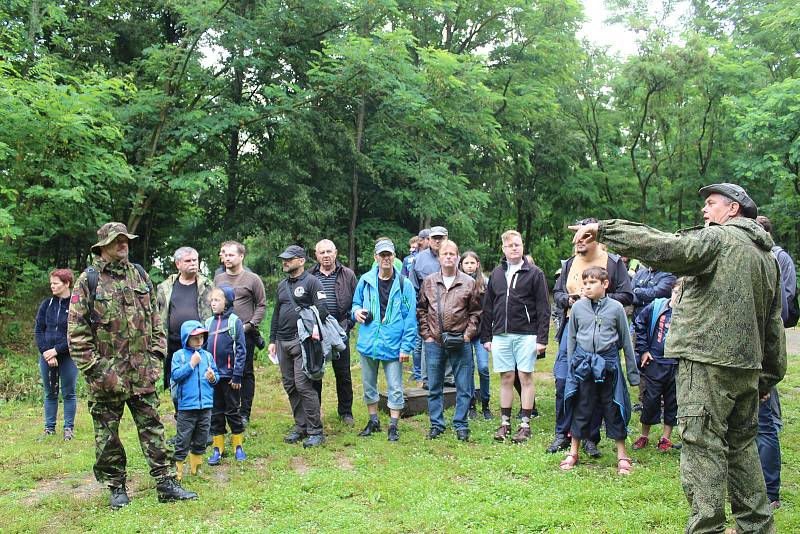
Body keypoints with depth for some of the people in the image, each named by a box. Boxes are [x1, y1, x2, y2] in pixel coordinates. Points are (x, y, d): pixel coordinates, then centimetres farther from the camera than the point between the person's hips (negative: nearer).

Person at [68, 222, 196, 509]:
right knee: (107, 434, 7)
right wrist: (93, 369, -12)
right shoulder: (88, 280, -5)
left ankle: (166, 483, 11)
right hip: (107, 374, -3)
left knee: (152, 427, 6)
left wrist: (156, 357, 5)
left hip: (142, 372, 3)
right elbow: (77, 332, -7)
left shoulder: (139, 275, 8)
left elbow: (155, 320, 13)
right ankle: (116, 488, 21)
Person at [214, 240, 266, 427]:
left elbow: (261, 305, 0)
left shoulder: (252, 279, 0)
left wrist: (250, 324, -10)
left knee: (246, 373, 3)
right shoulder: (218, 279, 13)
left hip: (245, 335, -4)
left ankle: (245, 413, 10)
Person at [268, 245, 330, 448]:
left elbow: (323, 308, -11)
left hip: (302, 340, -8)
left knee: (303, 385, -12)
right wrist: (272, 340, 19)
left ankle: (315, 431, -5)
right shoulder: (282, 285, 19)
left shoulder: (311, 282, -3)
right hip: (283, 342, 8)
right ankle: (300, 426, 18)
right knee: (290, 386, 9)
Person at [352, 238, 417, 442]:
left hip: (393, 345, -3)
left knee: (395, 388, 1)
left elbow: (410, 318, -6)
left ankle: (393, 426, 13)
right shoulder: (366, 280, 3)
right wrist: (356, 311, -6)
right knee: (368, 385, 15)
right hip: (368, 342, 4)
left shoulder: (404, 284, -6)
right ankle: (373, 421, 31)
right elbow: (356, 303, 19)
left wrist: (406, 346, -11)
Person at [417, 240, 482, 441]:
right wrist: (426, 334, 3)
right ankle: (436, 424, 21)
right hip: (434, 342, 2)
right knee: (434, 387, 10)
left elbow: (476, 311, 5)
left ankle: (461, 425, 15)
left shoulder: (469, 283, 2)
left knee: (463, 387, 4)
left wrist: (468, 334, -4)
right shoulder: (429, 282, 7)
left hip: (460, 343, -1)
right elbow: (421, 310, 11)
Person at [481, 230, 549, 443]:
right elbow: (488, 307, 13)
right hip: (501, 335, 3)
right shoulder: (496, 274, 11)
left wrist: (542, 338, -9)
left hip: (526, 335, -3)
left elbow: (543, 308, -3)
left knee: (526, 378, 1)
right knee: (506, 379, 8)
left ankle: (525, 425, 9)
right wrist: (486, 336, 9)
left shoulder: (534, 273, 0)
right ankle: (505, 423, 16)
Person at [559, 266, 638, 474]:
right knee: (581, 410, 8)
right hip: (583, 364, 1)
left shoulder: (616, 307, -2)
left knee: (613, 409, 6)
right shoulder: (578, 307, 2)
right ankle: (573, 453, 19)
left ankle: (622, 455, 18)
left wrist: (632, 371, 7)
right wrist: (571, 365, 11)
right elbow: (571, 338, 11)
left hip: (608, 364, -1)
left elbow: (626, 340, 4)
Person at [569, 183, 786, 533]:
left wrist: (603, 228, -20)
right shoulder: (767, 256, 19)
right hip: (747, 367, 9)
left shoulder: (718, 238, -8)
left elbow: (663, 248, -23)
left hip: (708, 362, -9)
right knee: (742, 446, 18)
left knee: (702, 446, -6)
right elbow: (774, 324, 21)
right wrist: (769, 376, 25)